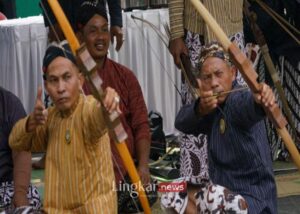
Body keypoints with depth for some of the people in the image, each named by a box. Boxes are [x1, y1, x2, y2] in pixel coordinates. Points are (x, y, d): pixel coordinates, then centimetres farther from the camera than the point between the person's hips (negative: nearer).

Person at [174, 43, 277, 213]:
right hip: (221, 192, 7)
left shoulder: (240, 99, -15)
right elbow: (182, 122, -16)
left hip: (253, 194, -7)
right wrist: (200, 109, -37)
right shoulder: (210, 110, 4)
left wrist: (260, 99, -63)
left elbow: (250, 108, -39)